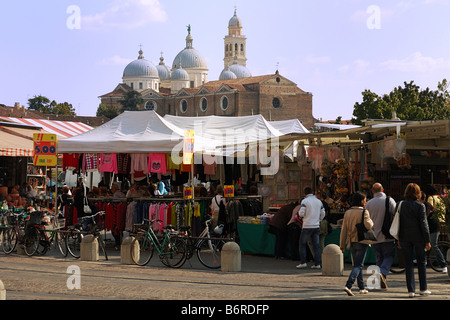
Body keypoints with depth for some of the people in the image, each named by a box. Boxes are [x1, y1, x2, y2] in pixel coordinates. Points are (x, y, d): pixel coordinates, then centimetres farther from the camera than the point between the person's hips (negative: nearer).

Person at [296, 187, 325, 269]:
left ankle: (303, 262, 1)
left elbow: (301, 214, -14)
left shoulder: (304, 201, -7)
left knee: (302, 244, 7)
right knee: (316, 245, 7)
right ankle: (317, 263, 4)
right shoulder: (319, 201, 9)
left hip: (307, 226, -4)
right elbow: (323, 214, 12)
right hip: (316, 226, 4)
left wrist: (299, 212, 8)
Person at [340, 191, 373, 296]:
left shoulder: (347, 212, 6)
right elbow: (368, 225, -22)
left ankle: (362, 287, 22)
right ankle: (348, 285, -21)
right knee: (358, 265, -5)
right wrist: (371, 221, 1)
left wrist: (342, 244, 10)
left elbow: (344, 229, 6)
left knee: (357, 264, 16)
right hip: (362, 241, -6)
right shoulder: (364, 212, -10)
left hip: (351, 242, 6)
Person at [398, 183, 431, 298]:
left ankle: (411, 290, 2)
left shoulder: (401, 205, 0)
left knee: (408, 264, 6)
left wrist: (399, 239, 12)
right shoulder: (420, 206, -9)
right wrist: (427, 241, -4)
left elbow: (398, 222, 4)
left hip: (405, 238, 3)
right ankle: (423, 289, 15)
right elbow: (424, 224, -9)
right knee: (421, 263, 11)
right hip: (418, 237, -2)